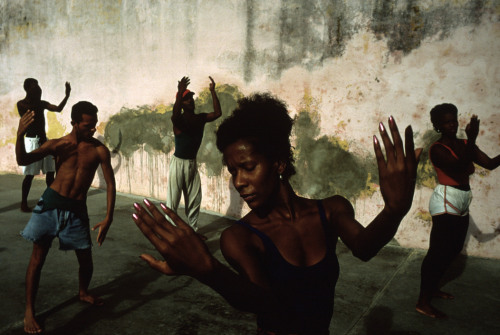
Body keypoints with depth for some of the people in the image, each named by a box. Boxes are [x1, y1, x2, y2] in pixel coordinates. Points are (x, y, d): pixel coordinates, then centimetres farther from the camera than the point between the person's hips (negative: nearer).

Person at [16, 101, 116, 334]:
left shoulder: (99, 150, -4)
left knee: (86, 259, 7)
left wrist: (108, 218, -13)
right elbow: (23, 160, -11)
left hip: (76, 209, 0)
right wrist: (20, 135, -30)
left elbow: (110, 184, -5)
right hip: (50, 203, 0)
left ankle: (83, 292, 38)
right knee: (37, 257, 2)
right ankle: (29, 310, 18)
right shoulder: (57, 145, -1)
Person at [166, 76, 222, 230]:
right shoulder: (179, 119, -14)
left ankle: (193, 229, 25)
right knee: (173, 199, -2)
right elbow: (175, 114, -37)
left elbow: (217, 113, -5)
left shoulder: (201, 118, 3)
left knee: (194, 199, 13)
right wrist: (180, 92, -47)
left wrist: (213, 92, -10)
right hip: (178, 162, -6)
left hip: (192, 163, 6)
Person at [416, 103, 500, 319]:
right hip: (445, 203, -8)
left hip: (461, 204, 8)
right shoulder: (437, 149, -12)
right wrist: (472, 140, -32)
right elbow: (459, 168, -25)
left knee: (453, 250, 15)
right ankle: (423, 302, -3)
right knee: (438, 251, -9)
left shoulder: (464, 145, 10)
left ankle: (433, 287, 31)